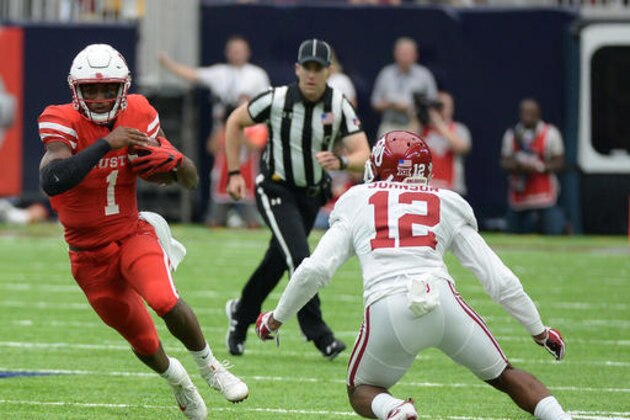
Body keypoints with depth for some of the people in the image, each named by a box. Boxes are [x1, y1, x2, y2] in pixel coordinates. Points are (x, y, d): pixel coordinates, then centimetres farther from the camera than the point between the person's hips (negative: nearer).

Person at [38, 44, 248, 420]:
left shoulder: (138, 116, -6)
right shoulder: (63, 123, -18)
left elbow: (190, 181, 2)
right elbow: (52, 181, -40)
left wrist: (171, 161, -21)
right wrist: (106, 144, -40)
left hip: (133, 235, 1)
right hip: (90, 255, -1)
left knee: (166, 302, -29)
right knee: (142, 341, 11)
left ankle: (209, 367, -3)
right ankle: (177, 379, 45)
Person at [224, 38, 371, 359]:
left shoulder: (339, 106, -13)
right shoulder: (277, 99, -18)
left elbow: (364, 155, -19)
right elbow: (235, 122, -2)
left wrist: (340, 162, -42)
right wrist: (233, 173, -5)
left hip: (312, 195, 4)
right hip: (276, 191, -4)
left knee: (278, 262, 15)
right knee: (299, 257, -20)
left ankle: (241, 314, 37)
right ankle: (317, 333, -17)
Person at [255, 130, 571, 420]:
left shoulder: (357, 204, 19)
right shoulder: (448, 206, 21)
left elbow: (313, 271, 10)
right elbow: (500, 280, 18)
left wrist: (276, 319, 25)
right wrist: (539, 332, 31)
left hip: (385, 310, -1)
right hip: (442, 300, 1)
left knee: (361, 393, 25)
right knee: (504, 376, 21)